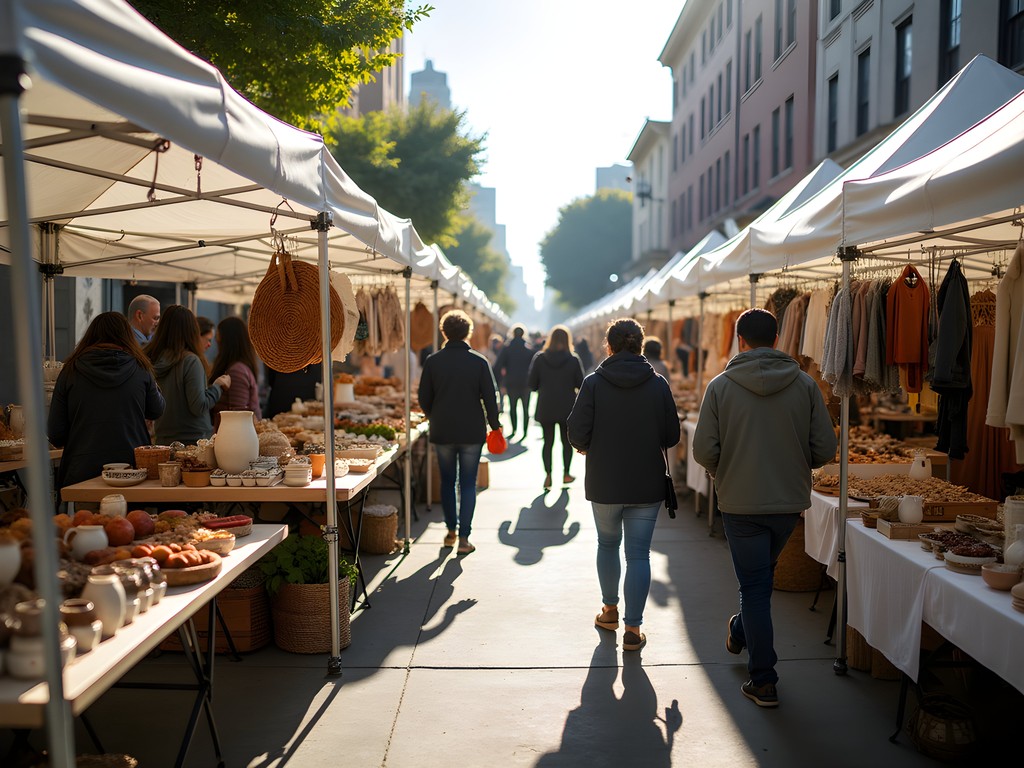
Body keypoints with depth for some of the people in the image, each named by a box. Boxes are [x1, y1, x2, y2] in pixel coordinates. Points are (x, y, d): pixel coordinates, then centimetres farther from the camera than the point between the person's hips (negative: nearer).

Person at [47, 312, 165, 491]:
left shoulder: (70, 372, 1)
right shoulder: (140, 369, 1)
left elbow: (56, 435, 2)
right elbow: (156, 411, 17)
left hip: (84, 470, 0)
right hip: (132, 465, 0)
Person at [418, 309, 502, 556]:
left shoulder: (433, 361, -2)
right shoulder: (479, 361, -6)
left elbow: (424, 399, 3)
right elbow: (490, 397, -4)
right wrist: (494, 425, 10)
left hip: (443, 433, 1)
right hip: (472, 433, -1)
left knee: (447, 482, 15)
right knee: (468, 484, 4)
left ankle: (451, 531, 22)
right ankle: (464, 537, 3)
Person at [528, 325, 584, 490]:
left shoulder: (539, 358, -6)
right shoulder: (573, 359, -9)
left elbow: (532, 385, -4)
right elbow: (581, 384, -5)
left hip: (545, 407, 1)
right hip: (567, 408, 0)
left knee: (548, 442, 8)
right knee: (567, 442, 14)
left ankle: (548, 475, -1)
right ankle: (566, 474, 18)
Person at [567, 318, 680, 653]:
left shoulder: (594, 382, -9)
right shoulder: (657, 384, -4)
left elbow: (577, 434, -12)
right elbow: (672, 436, 0)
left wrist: (587, 448, 10)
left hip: (604, 483, 0)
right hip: (647, 484, 0)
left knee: (607, 544, 21)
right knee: (638, 554, 5)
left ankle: (610, 609, 34)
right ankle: (633, 629, 4)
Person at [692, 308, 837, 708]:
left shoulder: (721, 386, -9)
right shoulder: (805, 384, -3)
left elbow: (703, 450, -11)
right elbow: (825, 449, -4)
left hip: (740, 503, -3)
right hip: (790, 500, 3)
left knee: (755, 586, 7)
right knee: (762, 574, 26)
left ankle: (763, 682, 11)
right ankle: (741, 632, 47)